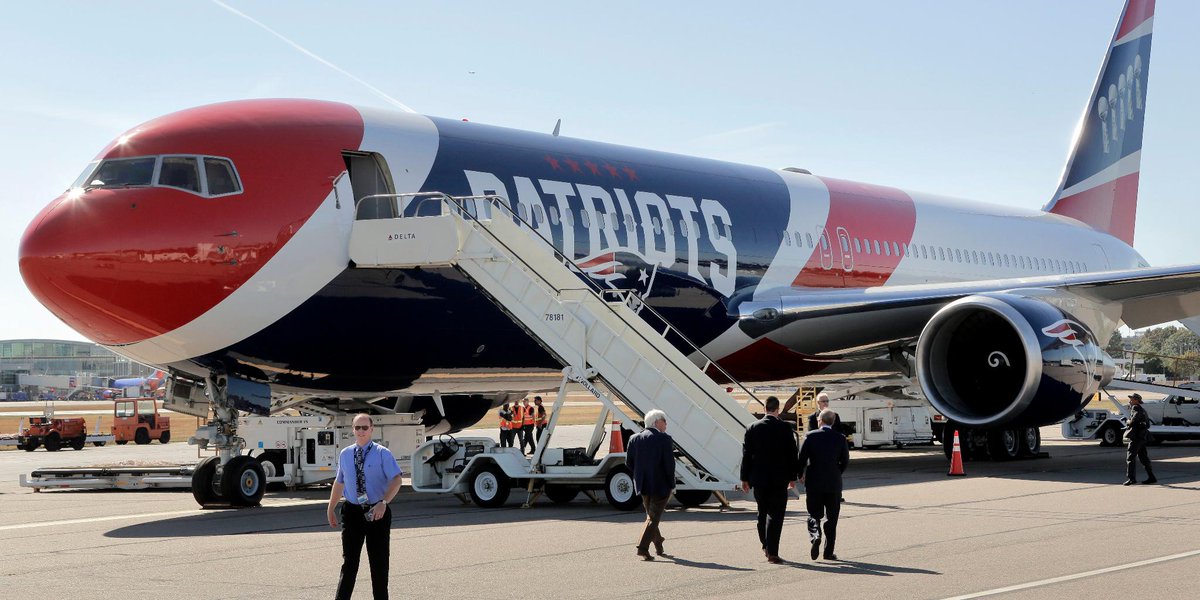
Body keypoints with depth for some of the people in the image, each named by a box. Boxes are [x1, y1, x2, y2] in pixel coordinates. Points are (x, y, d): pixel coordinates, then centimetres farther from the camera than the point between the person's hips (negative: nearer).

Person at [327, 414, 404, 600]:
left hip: (377, 512, -2)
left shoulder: (382, 454, -6)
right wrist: (330, 509, 17)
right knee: (349, 562, 4)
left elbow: (396, 480, -15)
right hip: (352, 512, 2)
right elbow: (339, 482, 17)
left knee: (379, 563, 6)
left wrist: (383, 503, -29)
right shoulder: (345, 454, 6)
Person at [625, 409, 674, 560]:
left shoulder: (634, 439, 4)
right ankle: (643, 548, -10)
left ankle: (659, 546, 29)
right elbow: (669, 464, -14)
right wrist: (671, 485, -6)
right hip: (660, 485, -6)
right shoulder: (664, 439, -12)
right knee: (654, 518, 0)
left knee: (651, 516, 20)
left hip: (642, 485, 6)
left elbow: (629, 462, 5)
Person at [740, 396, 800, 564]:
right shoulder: (785, 428, -7)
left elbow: (746, 454, 2)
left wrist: (745, 478, 9)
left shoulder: (752, 428, 0)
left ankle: (766, 545, 27)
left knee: (762, 512, 18)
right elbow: (792, 454, -3)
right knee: (775, 514, -1)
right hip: (779, 479, -3)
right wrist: (792, 477, 7)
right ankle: (772, 552, -6)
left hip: (758, 478, 3)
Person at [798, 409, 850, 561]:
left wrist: (801, 475, 10)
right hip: (833, 483, 1)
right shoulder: (840, 438, -2)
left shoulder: (810, 436, -7)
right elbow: (845, 460, 2)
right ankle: (829, 551, 8)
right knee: (831, 518, 9)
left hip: (813, 482, -1)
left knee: (814, 515, 9)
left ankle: (815, 536, -19)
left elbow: (802, 458, -7)